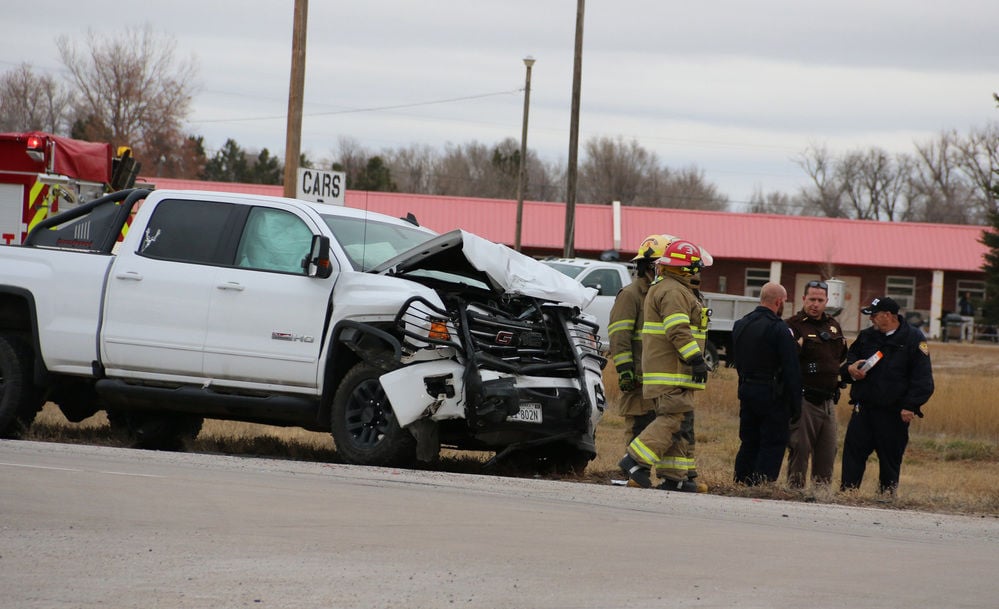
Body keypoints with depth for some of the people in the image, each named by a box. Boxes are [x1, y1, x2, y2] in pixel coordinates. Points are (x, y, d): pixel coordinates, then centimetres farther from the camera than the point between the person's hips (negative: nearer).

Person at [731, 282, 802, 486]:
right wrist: (796, 405, -10)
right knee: (773, 445, -1)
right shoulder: (779, 329, -15)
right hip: (772, 394, -7)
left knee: (749, 442, 14)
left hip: (746, 391, 7)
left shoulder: (740, 325, 9)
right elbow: (791, 370, -15)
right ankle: (762, 485, -6)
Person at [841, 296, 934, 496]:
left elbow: (922, 378, -9)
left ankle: (887, 496, 14)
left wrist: (911, 406, -16)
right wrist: (851, 366, 2)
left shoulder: (914, 339, -6)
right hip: (864, 408, 4)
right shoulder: (866, 336, 10)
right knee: (853, 450, -3)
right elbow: (851, 354, 27)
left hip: (893, 412, -4)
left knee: (890, 458, 5)